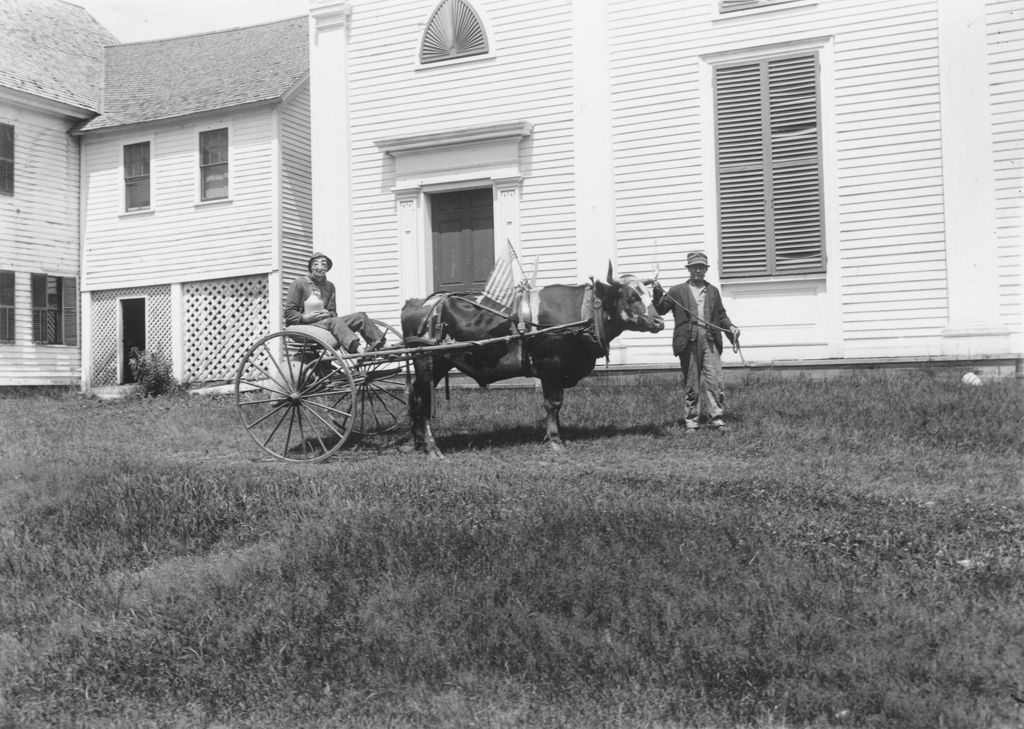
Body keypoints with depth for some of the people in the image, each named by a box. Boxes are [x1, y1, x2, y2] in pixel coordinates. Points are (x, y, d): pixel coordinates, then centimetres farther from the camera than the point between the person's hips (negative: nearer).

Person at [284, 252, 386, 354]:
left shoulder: (329, 286, 17)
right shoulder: (299, 283, 0)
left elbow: (333, 312, 13)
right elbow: (289, 312, -4)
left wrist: (328, 314, -10)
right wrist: (305, 317, -20)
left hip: (324, 322, 6)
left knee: (360, 316, -12)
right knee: (335, 321, -36)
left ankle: (380, 345, -31)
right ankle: (357, 349, -61)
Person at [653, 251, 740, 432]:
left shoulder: (713, 291, 18)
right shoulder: (677, 291, 9)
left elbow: (721, 315, 19)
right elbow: (660, 310, 2)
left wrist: (730, 327, 1)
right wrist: (657, 294, -15)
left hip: (710, 340, 2)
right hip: (688, 341, -2)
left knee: (714, 380, -5)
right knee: (691, 383, 3)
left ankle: (717, 419, 0)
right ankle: (691, 422, 9)